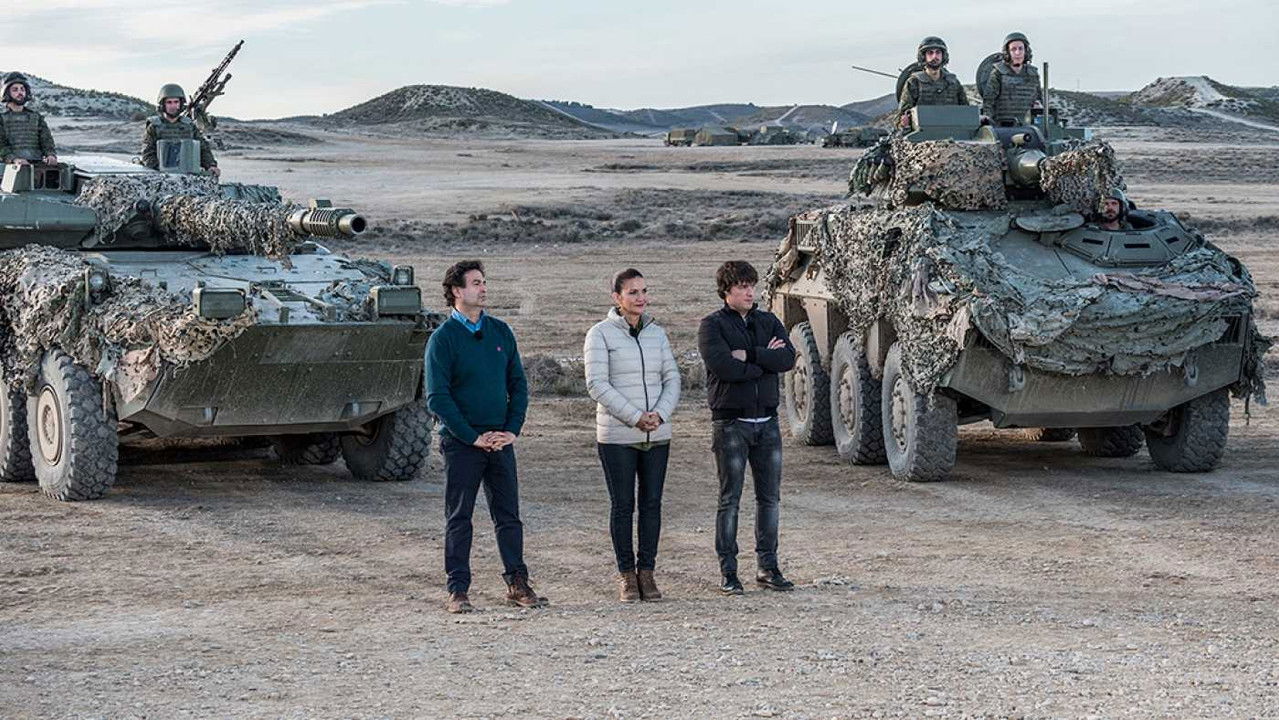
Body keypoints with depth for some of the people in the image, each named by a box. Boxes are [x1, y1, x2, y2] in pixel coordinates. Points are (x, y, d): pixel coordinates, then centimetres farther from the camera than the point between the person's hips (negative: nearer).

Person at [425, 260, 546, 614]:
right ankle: (458, 590, 6)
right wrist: (473, 437, -13)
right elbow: (437, 398, -10)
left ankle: (517, 584, 14)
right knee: (459, 518, 2)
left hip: (500, 439, 4)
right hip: (460, 442, -4)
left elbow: (518, 384, 12)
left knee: (509, 515, 7)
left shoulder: (501, 332, 9)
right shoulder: (443, 338, -7)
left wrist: (512, 430, -1)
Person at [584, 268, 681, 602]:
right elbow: (597, 383, -11)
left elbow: (672, 378, 9)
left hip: (657, 435, 4)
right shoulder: (600, 334, -4)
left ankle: (647, 572, 12)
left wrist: (660, 414, -9)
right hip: (617, 436, -4)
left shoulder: (657, 333, 11)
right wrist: (635, 417, -16)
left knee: (652, 503, 4)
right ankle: (626, 575, 7)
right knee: (622, 505, 0)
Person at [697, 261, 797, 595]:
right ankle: (728, 571, 4)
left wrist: (749, 356, -15)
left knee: (770, 496, 8)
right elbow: (723, 367, -19)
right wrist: (766, 360, -10)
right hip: (731, 423, -5)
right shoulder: (712, 325, -4)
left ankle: (768, 567, 17)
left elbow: (788, 358, -6)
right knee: (730, 498, -1)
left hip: (767, 421, 5)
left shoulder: (769, 322, 11)